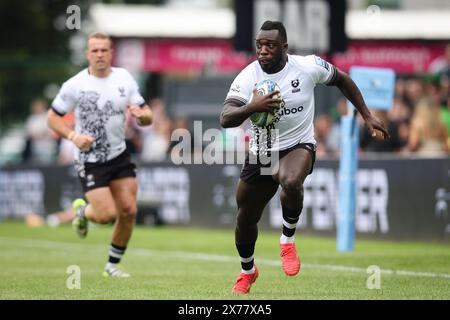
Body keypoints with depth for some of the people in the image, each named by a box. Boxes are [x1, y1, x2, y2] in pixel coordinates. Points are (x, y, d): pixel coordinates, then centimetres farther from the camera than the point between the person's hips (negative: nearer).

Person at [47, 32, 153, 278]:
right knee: (107, 214, -14)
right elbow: (53, 117, -3)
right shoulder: (75, 85, -11)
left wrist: (141, 114, -19)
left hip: (119, 155, 4)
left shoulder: (124, 78, 1)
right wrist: (73, 136, -19)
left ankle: (113, 265, 17)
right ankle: (82, 211, 23)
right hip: (90, 161, -4)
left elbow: (147, 116, 5)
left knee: (128, 211, -1)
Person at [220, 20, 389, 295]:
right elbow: (225, 119, -24)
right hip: (260, 154, 3)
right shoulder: (248, 77, -14)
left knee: (290, 182, -39)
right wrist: (252, 107, -43)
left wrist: (367, 117, 5)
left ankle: (288, 239, -11)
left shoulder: (308, 67, -14)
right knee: (245, 220, 14)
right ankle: (247, 271, 44)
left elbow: (342, 79, 5)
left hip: (298, 147, -3)